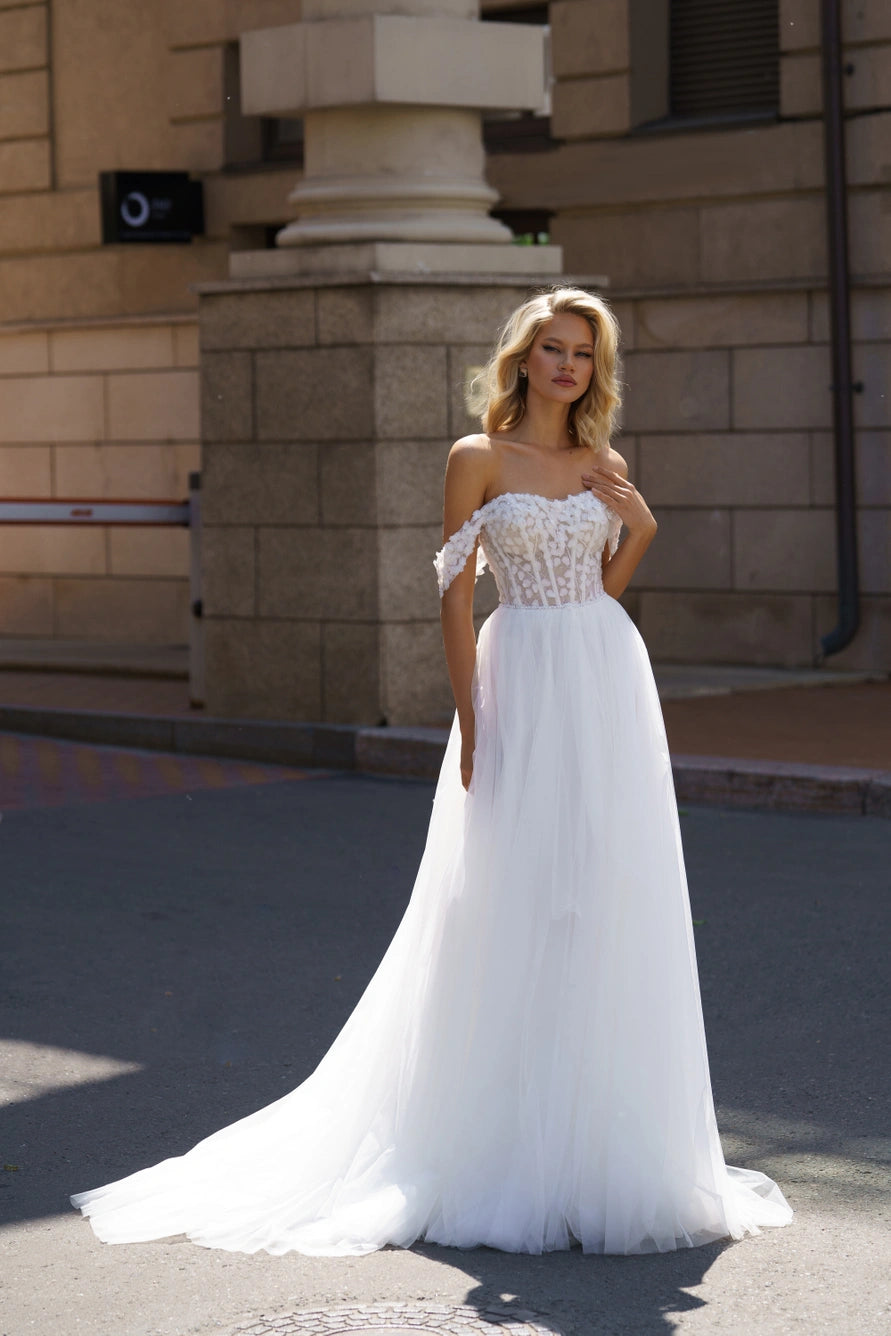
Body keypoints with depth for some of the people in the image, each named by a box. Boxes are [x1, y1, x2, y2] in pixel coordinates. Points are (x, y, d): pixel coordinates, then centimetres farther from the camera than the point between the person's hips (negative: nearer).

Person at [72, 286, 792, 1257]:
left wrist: (640, 532, 1)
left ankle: (600, 1133, 13)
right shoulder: (477, 460, -1)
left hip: (610, 684, 4)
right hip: (522, 683, -4)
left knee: (611, 902, 4)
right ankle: (507, 1142, 6)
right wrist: (471, 727, -9)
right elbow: (455, 597, -4)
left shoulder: (606, 467, 11)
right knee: (511, 906, -3)